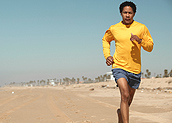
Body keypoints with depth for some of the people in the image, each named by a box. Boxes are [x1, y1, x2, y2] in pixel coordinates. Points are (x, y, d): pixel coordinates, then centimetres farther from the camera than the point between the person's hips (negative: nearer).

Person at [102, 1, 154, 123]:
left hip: (135, 69, 2)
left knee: (128, 100, 15)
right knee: (125, 95, -22)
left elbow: (150, 47, 2)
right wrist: (107, 55, 9)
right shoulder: (114, 28, 3)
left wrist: (140, 41, -18)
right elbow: (105, 40, 23)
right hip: (119, 67, -2)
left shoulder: (142, 28, 1)